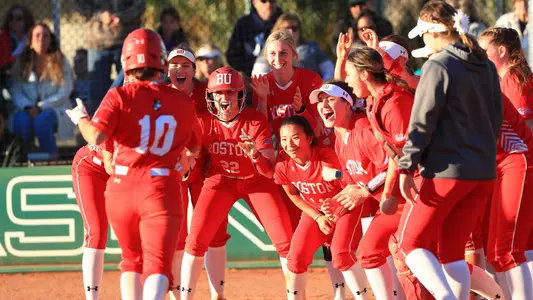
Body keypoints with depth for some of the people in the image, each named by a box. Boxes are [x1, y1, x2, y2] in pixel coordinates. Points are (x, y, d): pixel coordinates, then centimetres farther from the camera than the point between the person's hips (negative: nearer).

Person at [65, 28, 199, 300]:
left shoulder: (119, 97, -5)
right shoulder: (183, 102, 4)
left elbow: (95, 137, -17)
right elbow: (195, 148, 16)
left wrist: (80, 118, 2)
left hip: (121, 189, 1)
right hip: (162, 191, -1)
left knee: (132, 259, 20)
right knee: (157, 264, -8)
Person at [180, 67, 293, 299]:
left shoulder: (256, 121, -20)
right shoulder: (204, 122, -16)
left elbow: (270, 171, -23)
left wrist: (255, 155, -43)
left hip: (256, 181, -1)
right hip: (221, 180, 1)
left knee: (286, 242, -10)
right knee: (195, 241, -14)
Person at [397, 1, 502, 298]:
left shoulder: (438, 66, -12)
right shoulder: (486, 67, 10)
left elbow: (422, 122, -14)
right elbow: (496, 120, 16)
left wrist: (406, 168, -14)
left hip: (446, 171, -7)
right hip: (483, 173, 7)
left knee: (412, 242, 3)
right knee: (452, 252, 13)